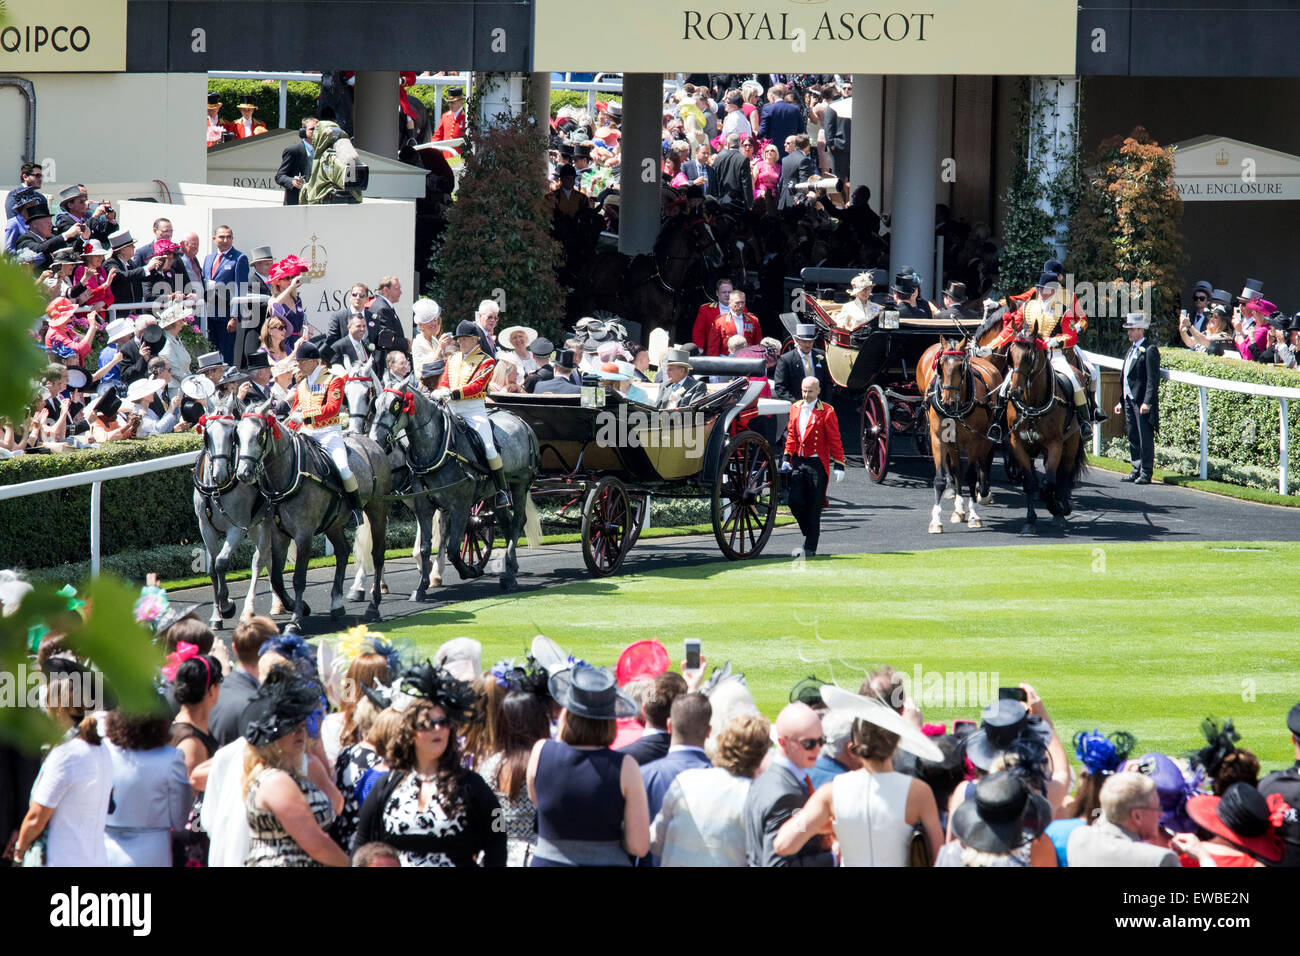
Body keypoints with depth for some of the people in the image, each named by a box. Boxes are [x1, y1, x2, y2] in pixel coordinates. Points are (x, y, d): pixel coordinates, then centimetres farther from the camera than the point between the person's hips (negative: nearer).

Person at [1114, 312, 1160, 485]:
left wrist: (1147, 402, -21)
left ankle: (1146, 473, -3)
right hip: (1129, 399, 9)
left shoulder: (1149, 350, -9)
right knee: (1133, 438, 11)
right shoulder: (1131, 350, 19)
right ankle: (1136, 470, 17)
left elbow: (1153, 379, -15)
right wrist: (1121, 402, 20)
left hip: (1142, 401, -9)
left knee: (1145, 438, -5)